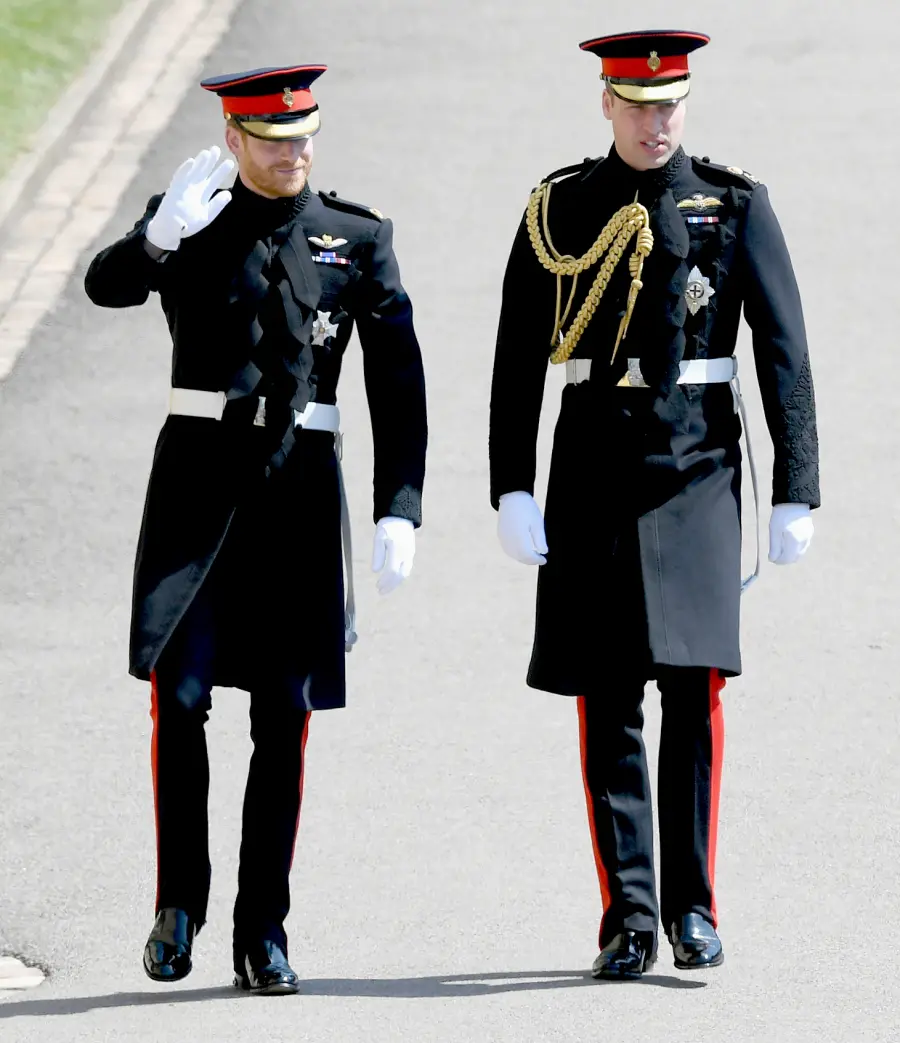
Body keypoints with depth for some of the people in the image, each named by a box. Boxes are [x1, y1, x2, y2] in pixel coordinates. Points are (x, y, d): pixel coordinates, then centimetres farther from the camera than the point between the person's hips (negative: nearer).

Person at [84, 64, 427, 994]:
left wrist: (399, 512, -5)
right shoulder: (189, 226, 4)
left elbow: (398, 384, 3)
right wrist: (159, 236, -36)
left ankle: (262, 936, 7)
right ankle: (179, 904, 8)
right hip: (199, 482, -1)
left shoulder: (358, 238, 5)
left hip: (301, 488, 1)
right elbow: (105, 287, -15)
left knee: (284, 716, 1)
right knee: (179, 698, -9)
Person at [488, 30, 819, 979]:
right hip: (594, 470, 1)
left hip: (698, 471, -1)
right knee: (608, 704, 0)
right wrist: (512, 491, -3)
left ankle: (691, 906, 2)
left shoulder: (735, 205, 3)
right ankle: (628, 918, 5)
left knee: (694, 688, -8)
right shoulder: (559, 210, 5)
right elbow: (518, 362, 4)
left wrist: (796, 492, -3)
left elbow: (784, 353, 2)